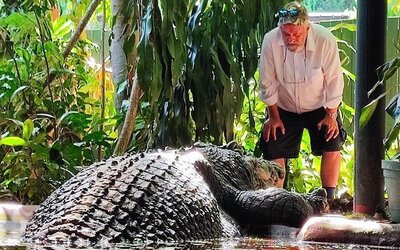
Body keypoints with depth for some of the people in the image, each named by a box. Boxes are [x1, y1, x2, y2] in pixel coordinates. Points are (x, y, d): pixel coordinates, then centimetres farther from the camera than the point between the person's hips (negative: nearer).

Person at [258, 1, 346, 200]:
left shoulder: (325, 40, -27)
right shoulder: (270, 41, -24)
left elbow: (334, 80, -15)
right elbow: (268, 83, -11)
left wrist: (331, 115, -11)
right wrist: (274, 116, -5)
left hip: (319, 107, -1)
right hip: (283, 108, 1)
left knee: (332, 148, -13)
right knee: (274, 153, -3)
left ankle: (328, 199, -1)